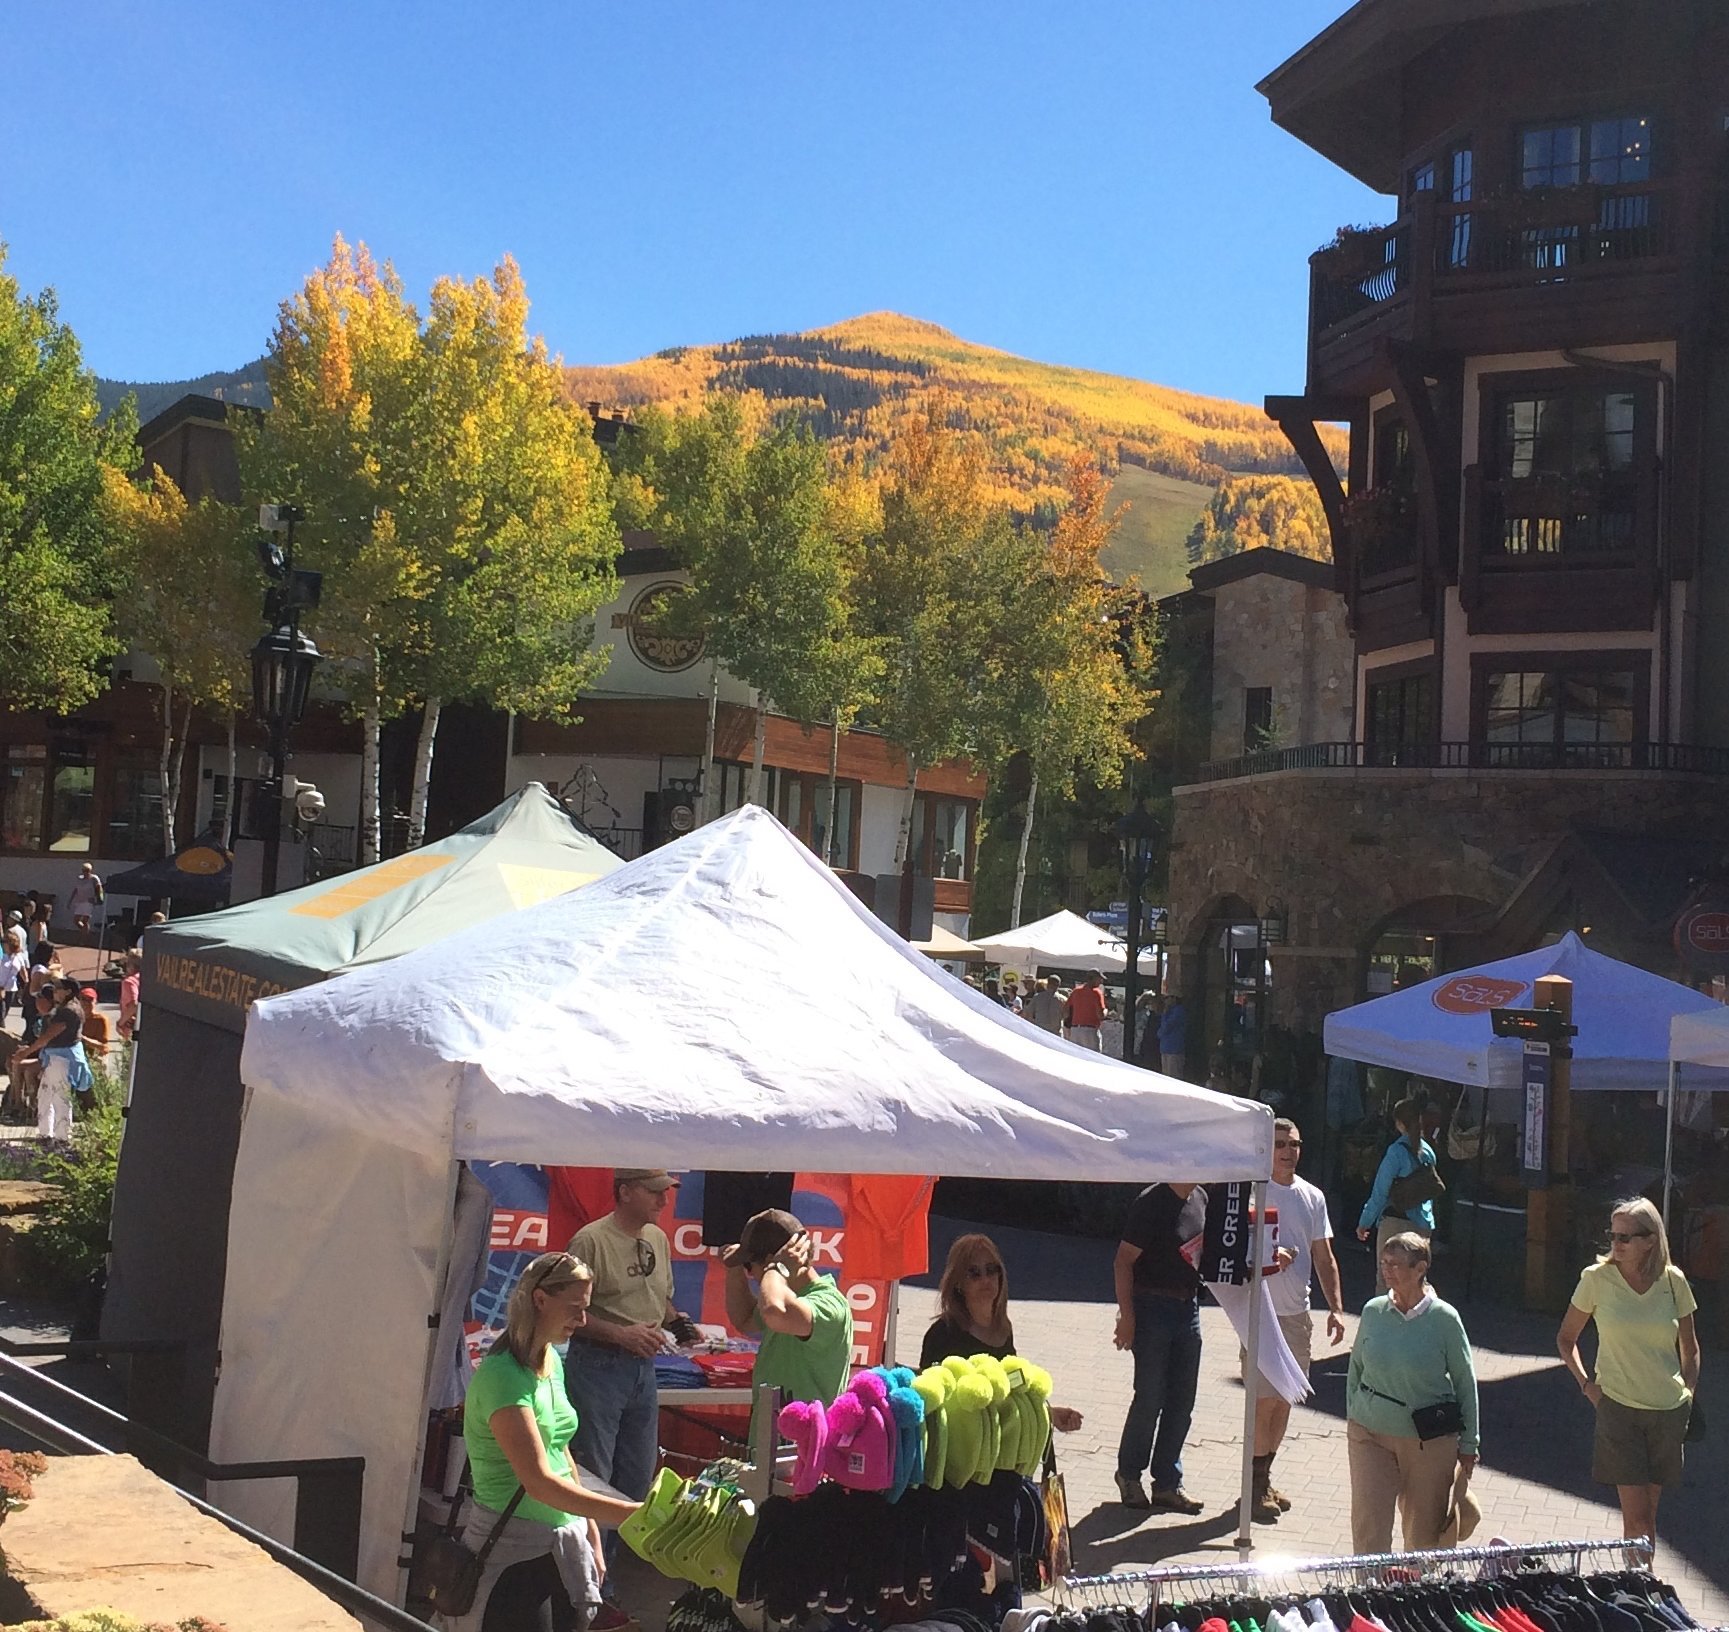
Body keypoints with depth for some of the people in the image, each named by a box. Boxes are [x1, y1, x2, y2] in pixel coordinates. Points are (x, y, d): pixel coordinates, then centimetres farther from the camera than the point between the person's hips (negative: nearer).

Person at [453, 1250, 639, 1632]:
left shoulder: (551, 1362, 9)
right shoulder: (503, 1375, -19)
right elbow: (538, 1481, -26)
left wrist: (592, 1538, 16)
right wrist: (629, 1514, -31)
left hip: (563, 1542, 8)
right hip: (512, 1551, -8)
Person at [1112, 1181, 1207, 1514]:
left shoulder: (1201, 1199, 7)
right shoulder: (1151, 1203, -15)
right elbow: (1124, 1261, -15)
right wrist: (1126, 1314, -18)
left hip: (1188, 1308, 7)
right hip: (1152, 1308, -7)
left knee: (1182, 1400, 9)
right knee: (1150, 1397, -2)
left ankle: (1167, 1483, 18)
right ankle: (1129, 1474, 18)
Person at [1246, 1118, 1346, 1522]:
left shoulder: (1313, 1197, 10)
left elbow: (1324, 1258, 13)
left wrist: (1336, 1308, 6)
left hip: (1298, 1313, 6)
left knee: (1285, 1399, 11)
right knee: (1265, 1400, -6)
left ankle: (1264, 1476, 23)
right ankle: (1257, 1484, 6)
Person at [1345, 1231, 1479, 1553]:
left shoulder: (1443, 1318, -10)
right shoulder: (1373, 1311, -3)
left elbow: (1465, 1382, -2)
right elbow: (1356, 1368, 11)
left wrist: (1468, 1445, 1)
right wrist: (1352, 1415, 11)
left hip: (1430, 1440, -2)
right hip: (1371, 1434, 2)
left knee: (1424, 1530, 11)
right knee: (1368, 1526, -4)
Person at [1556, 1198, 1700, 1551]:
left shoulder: (1673, 1281, -1)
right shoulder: (1597, 1278, -6)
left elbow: (1689, 1347, 14)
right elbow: (1565, 1338, 7)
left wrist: (1689, 1391, 4)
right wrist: (1586, 1384, -3)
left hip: (1669, 1411, 2)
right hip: (1619, 1408, -2)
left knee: (1646, 1514, 10)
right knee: (1637, 1516, -7)